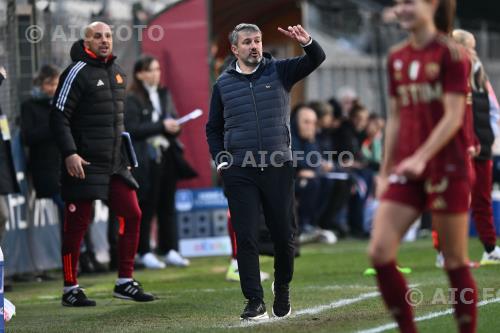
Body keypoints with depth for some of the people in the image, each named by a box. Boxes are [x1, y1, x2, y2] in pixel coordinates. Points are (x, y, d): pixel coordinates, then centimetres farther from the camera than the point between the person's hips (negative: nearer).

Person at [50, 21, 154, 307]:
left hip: (115, 164, 7)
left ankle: (125, 283, 14)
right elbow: (59, 117, -13)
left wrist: (124, 152, 19)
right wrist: (69, 154, -21)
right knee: (77, 224, -2)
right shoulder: (77, 73, -10)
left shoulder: (117, 72, 14)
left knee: (132, 215, 4)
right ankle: (70, 289, 7)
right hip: (84, 165, -7)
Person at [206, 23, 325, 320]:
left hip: (279, 168, 0)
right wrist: (221, 162, 4)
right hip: (240, 173, 0)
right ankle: (255, 302, 0)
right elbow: (214, 129, 16)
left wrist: (307, 42, -29)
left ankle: (283, 289, 28)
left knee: (285, 235, 5)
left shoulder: (279, 71, 5)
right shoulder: (223, 84, 9)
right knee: (246, 237, -4)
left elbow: (317, 60, -8)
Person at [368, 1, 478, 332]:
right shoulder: (397, 58, 12)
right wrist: (385, 171, 14)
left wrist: (421, 157, -23)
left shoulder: (451, 54, -7)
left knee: (455, 261, 0)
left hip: (447, 167, -6)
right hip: (406, 170, 6)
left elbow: (453, 116, -13)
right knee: (380, 252, -7)